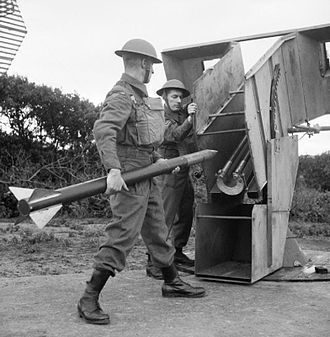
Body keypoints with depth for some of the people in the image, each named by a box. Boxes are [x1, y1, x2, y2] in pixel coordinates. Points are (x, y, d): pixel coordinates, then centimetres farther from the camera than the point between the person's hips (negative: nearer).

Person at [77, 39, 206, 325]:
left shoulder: (140, 95, 18)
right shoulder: (121, 95, -13)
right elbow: (103, 130, -27)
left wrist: (157, 159, 21)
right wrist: (113, 169, -36)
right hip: (128, 176, -10)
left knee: (157, 231, 18)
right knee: (122, 237, -12)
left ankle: (172, 283, 33)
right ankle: (89, 300, -6)